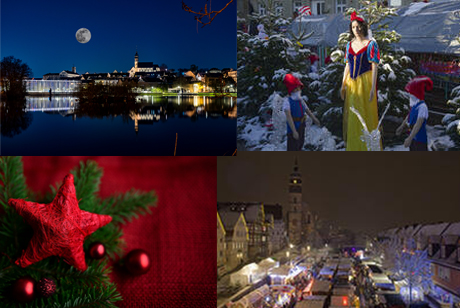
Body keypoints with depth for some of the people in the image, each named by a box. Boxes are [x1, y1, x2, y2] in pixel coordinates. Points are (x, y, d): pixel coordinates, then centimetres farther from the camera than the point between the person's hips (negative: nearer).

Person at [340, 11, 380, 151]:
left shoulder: (371, 44, -6)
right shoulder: (350, 45, 11)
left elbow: (374, 67, -9)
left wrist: (373, 88, -15)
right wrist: (343, 85, 12)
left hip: (365, 82, -5)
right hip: (352, 83, 5)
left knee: (366, 115, -2)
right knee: (351, 115, 7)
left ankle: (368, 147, 6)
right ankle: (353, 146, 17)